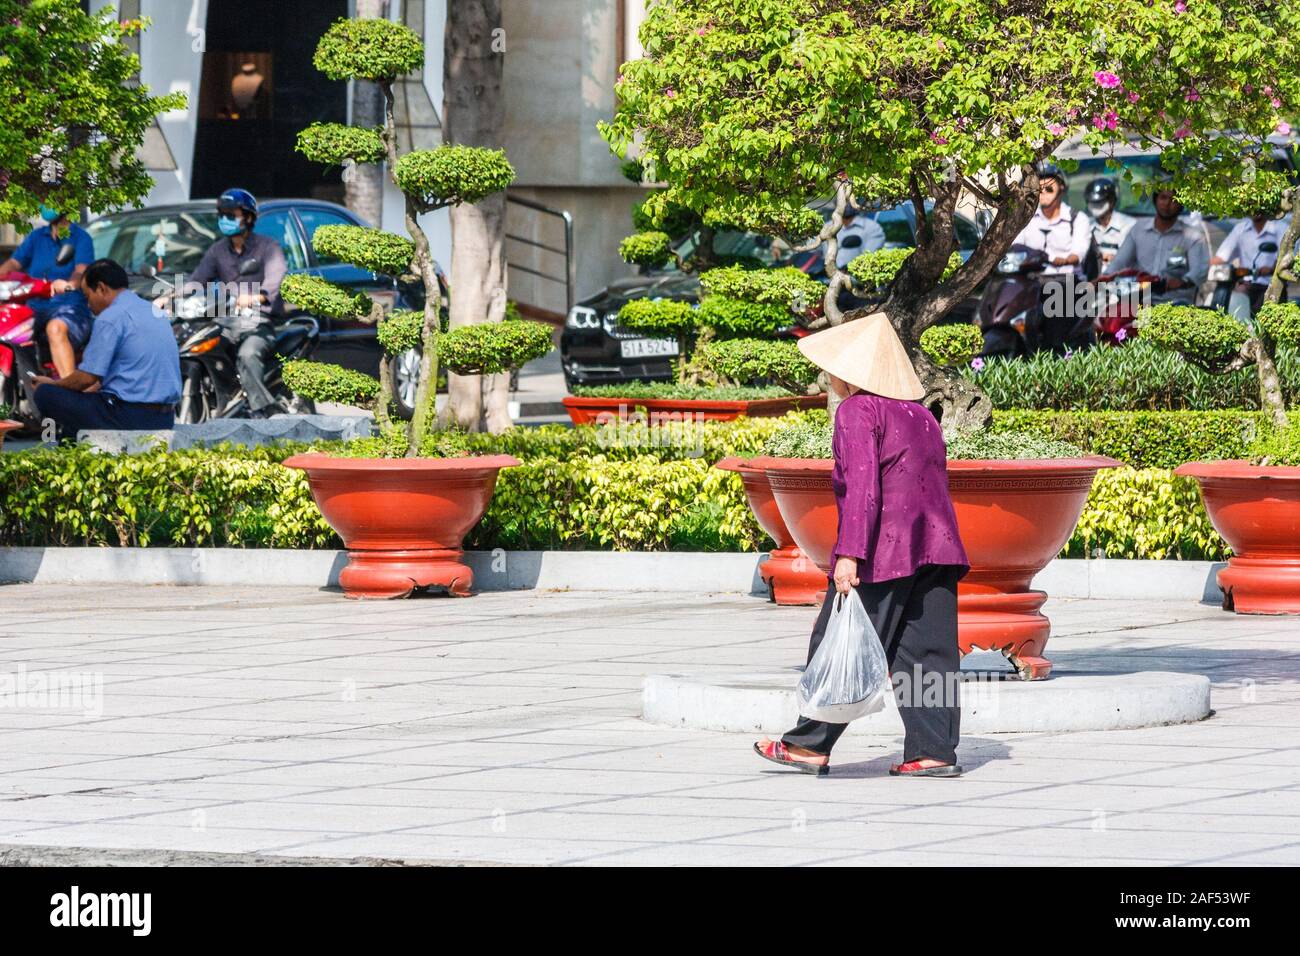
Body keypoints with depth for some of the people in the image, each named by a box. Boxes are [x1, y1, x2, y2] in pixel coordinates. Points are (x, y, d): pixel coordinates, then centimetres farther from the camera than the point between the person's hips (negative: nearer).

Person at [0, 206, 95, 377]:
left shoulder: (80, 237, 1)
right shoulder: (37, 236, 19)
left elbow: (81, 271, -16)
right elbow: (14, 263, 11)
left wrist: (70, 283, -39)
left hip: (71, 309, -6)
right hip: (36, 308, 6)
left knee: (56, 329, -39)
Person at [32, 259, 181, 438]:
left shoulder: (111, 318, -11)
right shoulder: (153, 310, 16)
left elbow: (87, 377, -11)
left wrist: (52, 384, 7)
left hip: (128, 419, -9)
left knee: (45, 394, -3)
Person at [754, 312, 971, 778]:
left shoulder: (858, 411, -6)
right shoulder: (920, 415, 17)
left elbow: (862, 485, -16)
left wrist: (849, 553, -20)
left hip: (883, 549, -7)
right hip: (937, 545, 8)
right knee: (927, 649, 5)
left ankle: (810, 744, 6)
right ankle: (934, 750, 0)